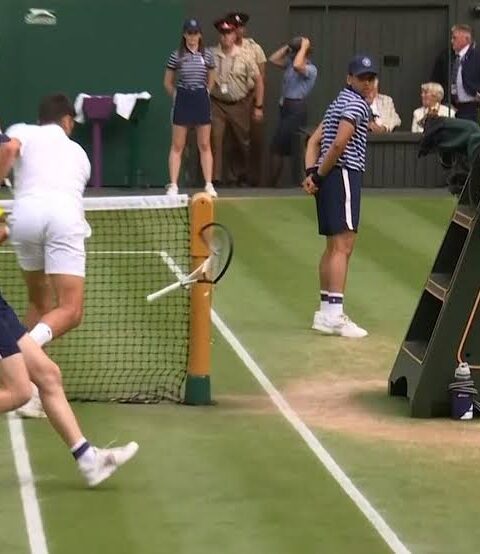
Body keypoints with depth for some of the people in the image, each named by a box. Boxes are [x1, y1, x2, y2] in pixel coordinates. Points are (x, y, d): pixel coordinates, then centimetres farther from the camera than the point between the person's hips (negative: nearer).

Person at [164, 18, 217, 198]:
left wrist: (203, 95, 8)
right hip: (182, 100, -1)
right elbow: (168, 83, 8)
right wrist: (178, 97, 5)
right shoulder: (176, 56, -1)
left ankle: (209, 185, 6)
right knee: (177, 146, 1)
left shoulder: (207, 55, 3)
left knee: (204, 145, 4)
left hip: (202, 100, 1)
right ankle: (173, 185, 2)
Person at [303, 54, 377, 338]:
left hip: (330, 179, 10)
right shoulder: (356, 104, -9)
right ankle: (335, 315, -17)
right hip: (344, 175, -10)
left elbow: (314, 141, 17)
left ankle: (326, 312, 19)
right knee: (343, 245, -12)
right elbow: (339, 144, -20)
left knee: (334, 247, 14)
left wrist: (312, 172, 3)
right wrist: (320, 175, -10)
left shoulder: (340, 103, 21)